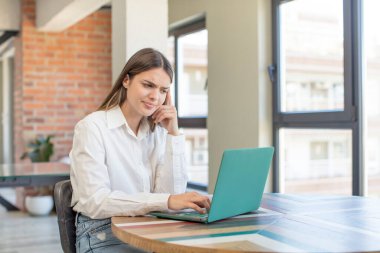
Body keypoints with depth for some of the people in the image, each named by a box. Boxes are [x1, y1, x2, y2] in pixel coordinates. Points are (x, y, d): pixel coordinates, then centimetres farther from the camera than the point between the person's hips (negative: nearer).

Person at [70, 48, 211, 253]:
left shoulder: (158, 132, 7)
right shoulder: (91, 127, -8)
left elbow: (172, 194, -2)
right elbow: (95, 202, -19)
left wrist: (173, 134, -5)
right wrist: (167, 201, -29)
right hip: (102, 236, -5)